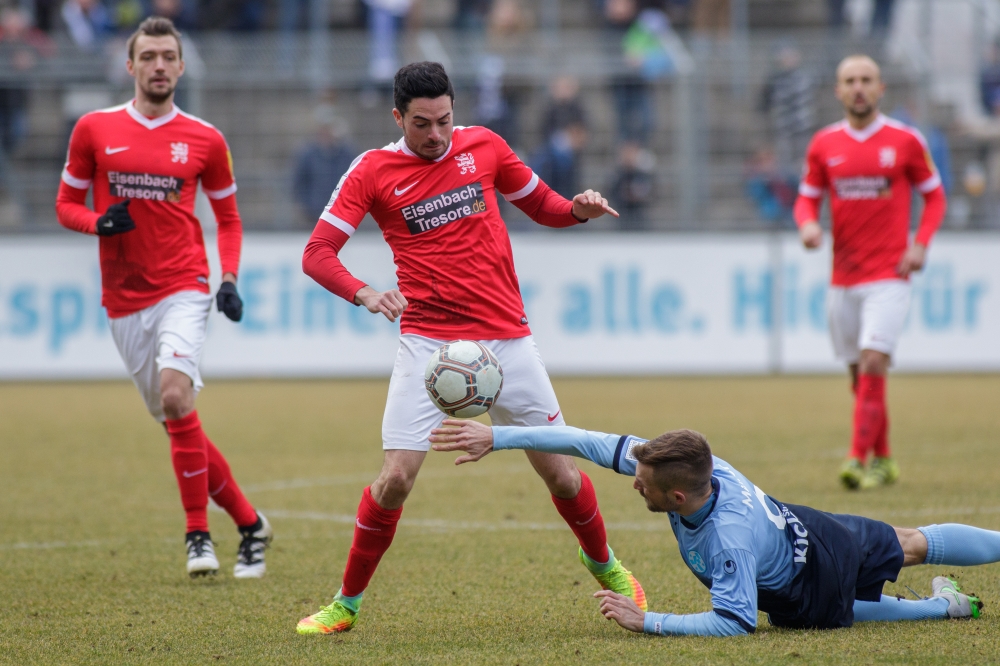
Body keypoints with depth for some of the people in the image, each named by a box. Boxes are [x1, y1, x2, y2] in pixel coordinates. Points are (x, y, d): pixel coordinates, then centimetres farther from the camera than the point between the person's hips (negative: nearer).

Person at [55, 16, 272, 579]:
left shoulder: (204, 140, 3)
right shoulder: (94, 130, 4)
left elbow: (228, 217, 13)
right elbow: (66, 205, 11)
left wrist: (231, 280, -1)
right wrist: (99, 222, -11)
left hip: (183, 289, -3)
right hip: (124, 299, 3)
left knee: (176, 396, -24)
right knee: (178, 424, 5)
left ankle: (199, 533, -14)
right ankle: (249, 522, 19)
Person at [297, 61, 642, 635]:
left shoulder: (484, 146, 4)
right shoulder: (373, 171, -3)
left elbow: (541, 204, 18)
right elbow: (317, 252, -7)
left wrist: (579, 209, -5)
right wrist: (363, 293, -26)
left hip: (506, 338, 2)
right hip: (428, 344, -2)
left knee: (561, 473, 3)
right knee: (396, 480, -13)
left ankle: (607, 567, 30)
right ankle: (347, 603, 4)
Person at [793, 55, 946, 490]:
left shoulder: (905, 140, -1)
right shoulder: (824, 144, 6)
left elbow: (934, 195, 8)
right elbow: (807, 198, 13)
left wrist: (921, 244, -6)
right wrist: (807, 224, -10)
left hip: (889, 276, -4)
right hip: (842, 278, 4)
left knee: (873, 363, -18)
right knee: (859, 374, 9)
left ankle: (859, 459, -20)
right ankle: (882, 461, 24)